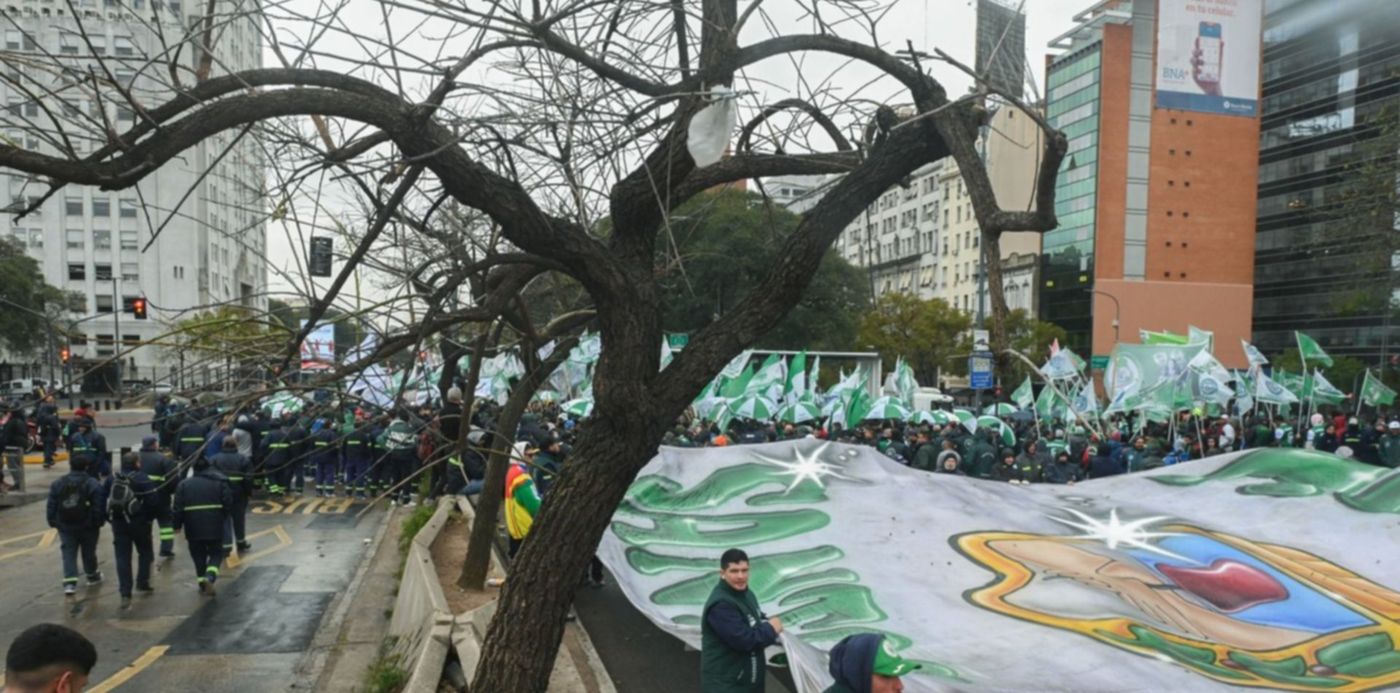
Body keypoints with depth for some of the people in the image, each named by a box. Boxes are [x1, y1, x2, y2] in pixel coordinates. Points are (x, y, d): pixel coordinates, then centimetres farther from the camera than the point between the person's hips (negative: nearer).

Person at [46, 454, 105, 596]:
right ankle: (92, 576, 31)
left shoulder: (57, 484, 0)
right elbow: (99, 507, -12)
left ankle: (69, 582, -7)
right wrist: (99, 523, -2)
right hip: (88, 526, -2)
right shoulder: (93, 484, -11)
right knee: (89, 552, 14)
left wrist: (53, 523, 12)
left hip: (65, 526, 2)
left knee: (68, 553, 4)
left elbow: (52, 507, 3)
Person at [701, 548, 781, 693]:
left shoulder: (746, 594, 7)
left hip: (749, 679, 10)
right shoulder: (720, 605, -26)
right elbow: (743, 640, -28)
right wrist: (771, 629, -13)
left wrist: (769, 624, 0)